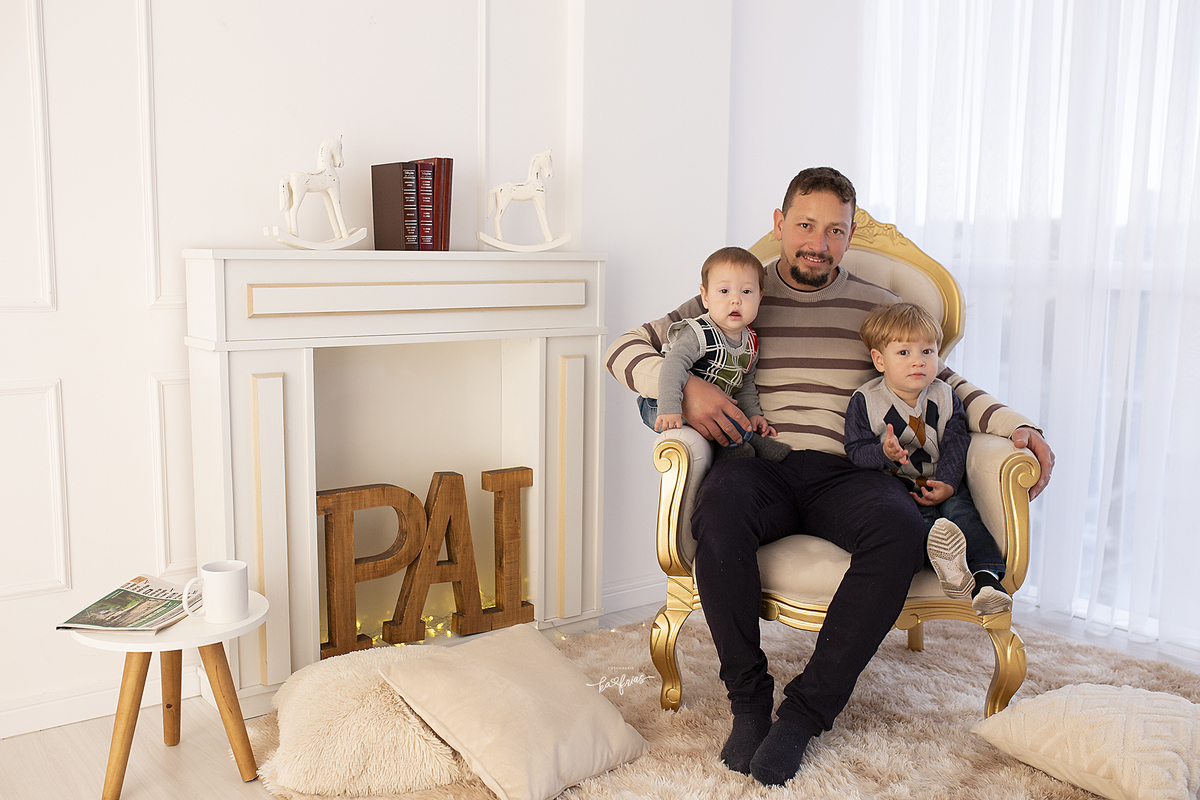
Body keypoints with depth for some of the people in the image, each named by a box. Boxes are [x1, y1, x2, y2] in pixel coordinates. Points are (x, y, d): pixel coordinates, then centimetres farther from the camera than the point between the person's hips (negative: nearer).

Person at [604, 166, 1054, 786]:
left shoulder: (877, 306, 20)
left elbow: (945, 383, 22)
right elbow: (625, 349, 12)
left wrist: (1016, 426, 5)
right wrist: (685, 386, -8)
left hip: (844, 473, 1)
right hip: (758, 465, -1)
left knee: (901, 529, -34)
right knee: (718, 508, -37)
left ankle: (806, 709, -23)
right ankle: (748, 698, -20)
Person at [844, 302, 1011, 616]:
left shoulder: (945, 397, 8)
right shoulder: (865, 401, -2)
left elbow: (956, 445, 4)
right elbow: (856, 450, -5)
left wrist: (947, 483, -12)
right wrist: (884, 453, -27)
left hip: (940, 486, 3)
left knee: (960, 509, -26)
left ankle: (986, 576, -40)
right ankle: (943, 560, -58)